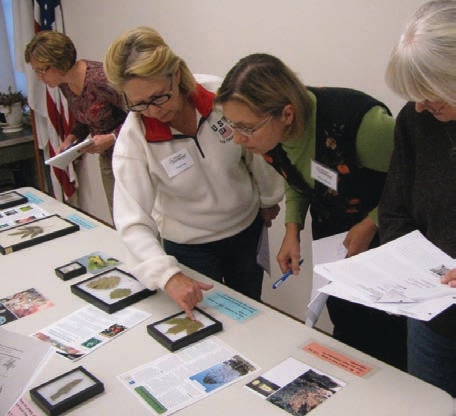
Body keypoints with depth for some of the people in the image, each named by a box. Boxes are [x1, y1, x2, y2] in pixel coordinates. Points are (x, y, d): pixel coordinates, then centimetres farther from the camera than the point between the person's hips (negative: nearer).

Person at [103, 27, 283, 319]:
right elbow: (132, 221, -26)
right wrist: (168, 275, -40)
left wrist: (268, 199, 9)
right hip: (189, 247, -1)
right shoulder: (133, 137, -22)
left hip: (247, 227, 2)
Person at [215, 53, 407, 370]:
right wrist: (293, 231, -5)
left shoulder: (357, 122, -36)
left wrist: (371, 225, -19)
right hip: (331, 236, 5)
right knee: (346, 329, 17)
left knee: (387, 338, 5)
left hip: (386, 234, -5)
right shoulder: (268, 133, -16)